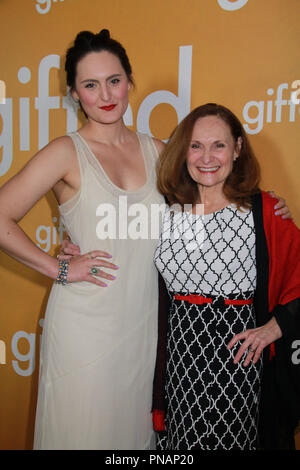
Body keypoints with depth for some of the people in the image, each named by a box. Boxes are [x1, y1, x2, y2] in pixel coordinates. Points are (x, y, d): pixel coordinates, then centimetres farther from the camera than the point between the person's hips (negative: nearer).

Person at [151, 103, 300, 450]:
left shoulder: (262, 211, -6)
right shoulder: (166, 211, 3)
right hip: (180, 355, 3)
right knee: (183, 438, 13)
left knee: (236, 438, 8)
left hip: (238, 354, -2)